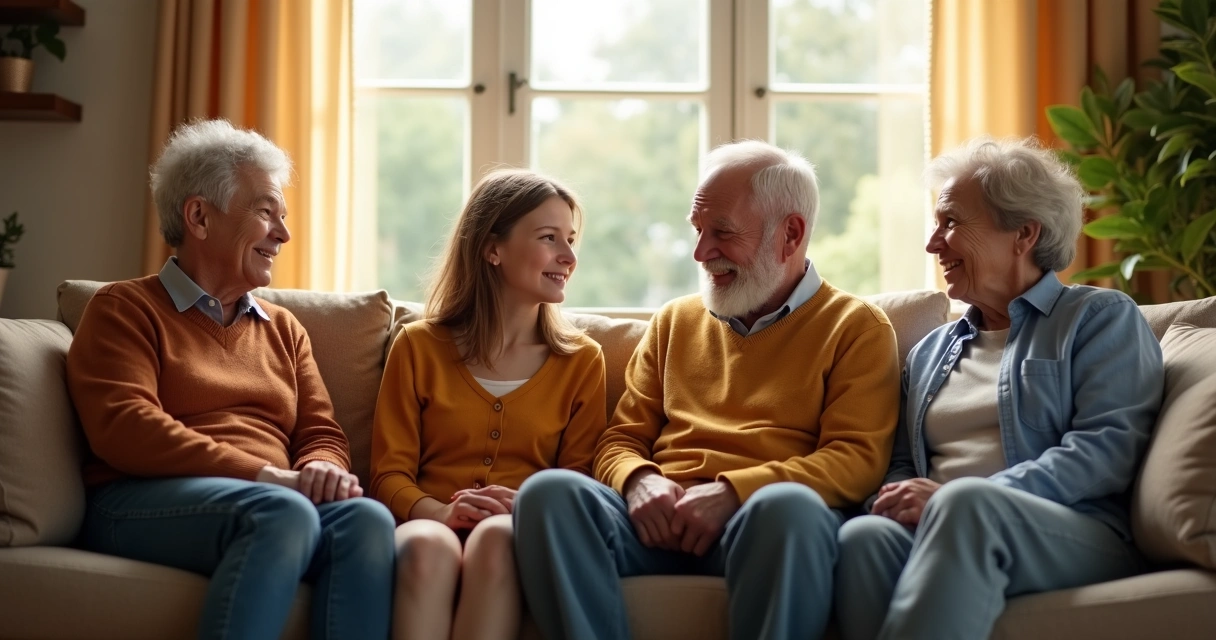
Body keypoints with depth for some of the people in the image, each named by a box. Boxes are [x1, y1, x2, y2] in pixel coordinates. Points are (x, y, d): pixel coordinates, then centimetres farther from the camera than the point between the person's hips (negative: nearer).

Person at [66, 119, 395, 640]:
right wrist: (271, 476, -16)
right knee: (285, 513, -37)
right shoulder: (125, 308, 8)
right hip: (145, 504, -5)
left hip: (266, 504, 5)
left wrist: (323, 470, -9)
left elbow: (322, 435, 18)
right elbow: (123, 427, -8)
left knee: (367, 519, -29)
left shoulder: (283, 328, 26)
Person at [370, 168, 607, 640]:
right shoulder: (418, 347, 12)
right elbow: (389, 473, 6)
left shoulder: (582, 361, 15)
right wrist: (439, 512, -17)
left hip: (523, 534, 1)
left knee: (495, 539, -36)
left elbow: (578, 481, 9)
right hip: (429, 525, 0)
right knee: (428, 547, -37)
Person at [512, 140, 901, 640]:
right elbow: (620, 442, 20)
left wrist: (732, 493, -16)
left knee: (789, 505, -39)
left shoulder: (855, 328, 11)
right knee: (548, 493, -27)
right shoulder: (674, 322, 24)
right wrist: (639, 482, -6)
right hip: (664, 520, 3)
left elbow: (857, 458, -2)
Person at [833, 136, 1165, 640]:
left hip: (1079, 536, -4)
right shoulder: (931, 350, 28)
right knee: (862, 536, -33)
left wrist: (951, 498, -15)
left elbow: (1107, 449, -5)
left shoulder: (1102, 318, 11)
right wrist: (899, 499, -5)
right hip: (948, 528, 4)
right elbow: (903, 464, 23)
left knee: (964, 501, -39)